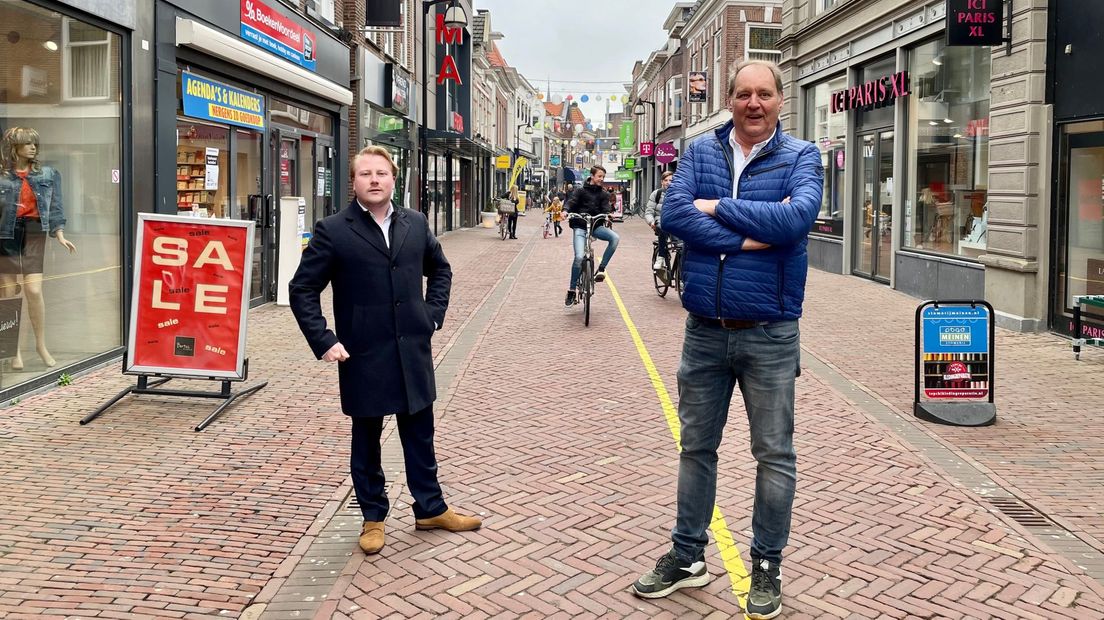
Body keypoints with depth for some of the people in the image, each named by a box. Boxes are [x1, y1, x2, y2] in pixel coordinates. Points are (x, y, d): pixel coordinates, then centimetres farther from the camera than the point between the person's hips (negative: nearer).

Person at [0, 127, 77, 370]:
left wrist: (59, 234, -1)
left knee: (34, 290, -8)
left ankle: (41, 344, 8)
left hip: (34, 233, 1)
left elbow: (55, 206, 8)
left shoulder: (48, 174, 10)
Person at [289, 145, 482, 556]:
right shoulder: (333, 231, -8)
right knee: (366, 439, 10)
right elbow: (302, 289, -4)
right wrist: (323, 341, -11)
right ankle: (373, 517, 26)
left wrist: (433, 313, 8)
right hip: (363, 354, -3)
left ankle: (430, 509, 29)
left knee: (419, 434, 14)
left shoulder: (415, 224, 4)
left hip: (413, 350, 4)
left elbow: (440, 268, 20)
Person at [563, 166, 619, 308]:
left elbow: (605, 209, -1)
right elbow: (571, 203, -9)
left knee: (615, 238, -26)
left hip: (596, 226, 3)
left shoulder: (602, 194, 12)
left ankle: (601, 269, -14)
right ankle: (571, 291, -5)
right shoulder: (580, 191, 4)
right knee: (579, 257, -20)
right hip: (580, 227, -3)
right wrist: (566, 212, -32)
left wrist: (606, 216, -25)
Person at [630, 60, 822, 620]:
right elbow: (673, 214, -12)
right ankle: (687, 556, 28)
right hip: (705, 329, 3)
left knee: (774, 454, 7)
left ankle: (767, 565, 23)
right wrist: (750, 237, -19)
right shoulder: (701, 152, 5)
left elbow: (797, 218, -21)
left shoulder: (800, 157, -1)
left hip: (769, 334, -2)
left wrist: (719, 207, -14)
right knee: (696, 447, 14)